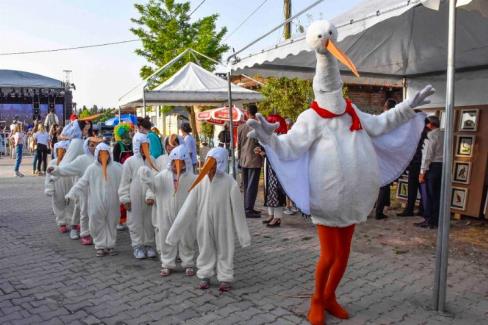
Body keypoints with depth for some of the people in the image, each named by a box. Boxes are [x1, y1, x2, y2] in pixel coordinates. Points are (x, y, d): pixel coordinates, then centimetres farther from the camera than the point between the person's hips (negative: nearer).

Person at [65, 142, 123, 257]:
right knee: (97, 225, 4)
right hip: (96, 204, 0)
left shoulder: (117, 167, 1)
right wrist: (71, 195, 0)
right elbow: (82, 184, 5)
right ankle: (100, 246, 18)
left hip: (112, 204, 0)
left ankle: (110, 245, 23)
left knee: (111, 224, 9)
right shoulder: (91, 168, 2)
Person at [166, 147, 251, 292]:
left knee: (224, 249, 12)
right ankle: (205, 276, 36)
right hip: (204, 223, 2)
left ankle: (225, 278, 30)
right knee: (205, 248, 16)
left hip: (223, 223, -2)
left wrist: (243, 234, -4)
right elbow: (188, 208, -7)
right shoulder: (200, 181, -12)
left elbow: (237, 209, -10)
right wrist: (174, 231, -6)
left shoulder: (229, 182, -17)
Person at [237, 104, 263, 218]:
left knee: (246, 185, 14)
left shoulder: (241, 127, 6)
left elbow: (238, 145, 11)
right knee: (252, 185, -3)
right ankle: (249, 210, -3)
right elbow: (261, 143, -9)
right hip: (254, 160, -6)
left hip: (243, 160, 6)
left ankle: (247, 207, 19)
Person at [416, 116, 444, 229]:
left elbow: (427, 155, -13)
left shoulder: (431, 135, -9)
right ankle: (437, 221, 15)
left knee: (430, 195, -1)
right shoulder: (444, 135, 15)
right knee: (438, 195, 10)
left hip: (433, 166, -7)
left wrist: (422, 172, -13)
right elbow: (446, 153, 9)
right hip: (443, 166, 7)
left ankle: (429, 220, 3)